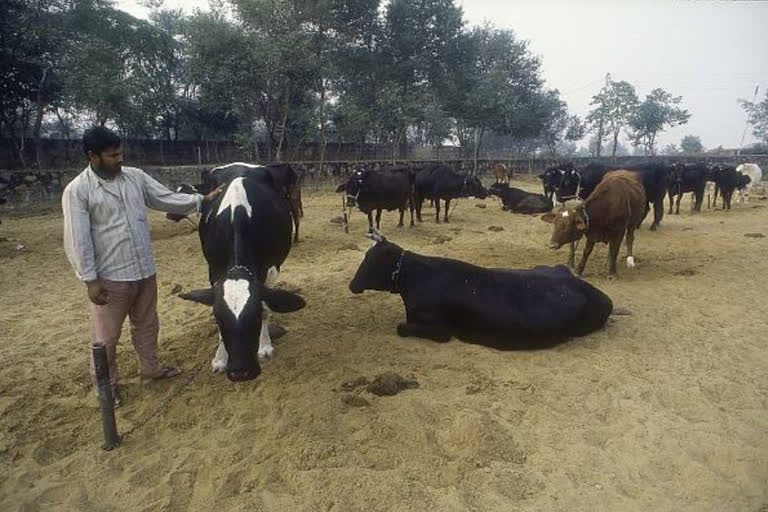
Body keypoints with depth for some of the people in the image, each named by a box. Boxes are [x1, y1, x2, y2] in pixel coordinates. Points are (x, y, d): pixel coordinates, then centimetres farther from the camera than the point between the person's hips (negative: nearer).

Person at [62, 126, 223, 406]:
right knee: (106, 335, 10)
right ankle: (105, 384, 30)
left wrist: (201, 200, -3)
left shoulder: (136, 176, 2)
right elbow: (77, 240, -14)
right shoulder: (77, 191, -13)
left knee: (146, 324, 21)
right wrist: (90, 280, -15)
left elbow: (167, 199, 8)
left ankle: (150, 367, 41)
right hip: (110, 277, -5)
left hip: (145, 271, 5)